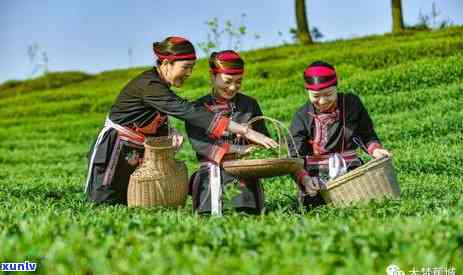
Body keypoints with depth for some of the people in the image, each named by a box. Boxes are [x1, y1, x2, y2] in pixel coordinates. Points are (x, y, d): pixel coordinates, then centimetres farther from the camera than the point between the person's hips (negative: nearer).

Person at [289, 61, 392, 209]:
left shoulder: (352, 104, 2)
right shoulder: (302, 117, -3)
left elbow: (367, 135, 13)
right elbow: (294, 156, -9)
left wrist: (375, 149, -8)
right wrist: (303, 178, -28)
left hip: (351, 170, 2)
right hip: (316, 177, -2)